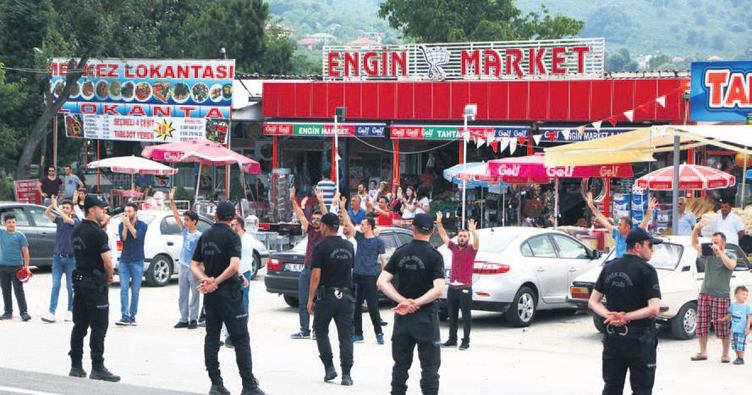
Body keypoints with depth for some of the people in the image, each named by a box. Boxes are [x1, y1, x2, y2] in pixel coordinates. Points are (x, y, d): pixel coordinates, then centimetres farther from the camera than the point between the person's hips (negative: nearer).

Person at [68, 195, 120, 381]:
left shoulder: (77, 231, 10)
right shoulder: (98, 233, -16)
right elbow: (107, 261, -17)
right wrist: (110, 276, 0)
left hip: (79, 280, 8)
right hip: (96, 282, -8)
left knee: (79, 325, 12)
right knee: (99, 327, -5)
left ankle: (76, 366, 14)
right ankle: (97, 368, -6)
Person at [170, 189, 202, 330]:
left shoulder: (199, 236, -11)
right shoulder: (185, 231, 7)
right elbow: (176, 216, 7)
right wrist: (172, 201, 0)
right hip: (183, 268, 7)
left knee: (195, 295, 2)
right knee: (182, 296, 9)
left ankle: (193, 319, 7)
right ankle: (184, 319, 15)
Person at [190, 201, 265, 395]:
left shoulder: (205, 236, 9)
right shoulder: (232, 236, -12)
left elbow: (195, 265, 9)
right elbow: (234, 265, -25)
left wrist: (206, 280, -6)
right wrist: (216, 282, -15)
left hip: (210, 294, 6)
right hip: (228, 292, -6)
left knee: (211, 338, 9)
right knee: (240, 339, -3)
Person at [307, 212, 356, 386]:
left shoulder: (321, 247, -9)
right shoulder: (349, 246, 8)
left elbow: (316, 275, -12)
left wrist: (310, 299, -7)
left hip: (327, 295, -4)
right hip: (346, 296, 4)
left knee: (320, 331, 14)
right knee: (346, 335, 2)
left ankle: (329, 367, 6)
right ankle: (346, 374, -3)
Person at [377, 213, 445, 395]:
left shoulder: (400, 252, 3)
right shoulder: (434, 256, -10)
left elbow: (382, 282, -4)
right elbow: (439, 290, -21)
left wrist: (403, 301, -11)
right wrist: (416, 303, -15)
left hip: (402, 317, 4)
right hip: (425, 316, -4)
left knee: (400, 365, 13)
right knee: (429, 367, 0)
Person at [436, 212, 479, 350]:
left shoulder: (471, 249, -3)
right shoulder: (454, 247, 11)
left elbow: (477, 243, -23)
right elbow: (444, 236, 11)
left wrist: (473, 231, -40)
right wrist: (439, 223, -1)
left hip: (465, 288, -5)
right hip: (452, 287, 5)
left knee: (466, 316, -1)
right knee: (452, 316, 11)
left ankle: (466, 341, 3)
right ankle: (452, 340, 18)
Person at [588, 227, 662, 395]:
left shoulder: (609, 267, 7)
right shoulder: (646, 270, -12)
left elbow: (593, 302, 7)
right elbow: (653, 309, -21)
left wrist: (609, 315, -8)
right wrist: (626, 317, -14)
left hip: (612, 337, 6)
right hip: (639, 338, -5)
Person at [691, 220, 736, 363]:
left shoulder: (729, 256, 2)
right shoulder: (708, 255, 9)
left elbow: (731, 266, -20)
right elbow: (694, 243, 3)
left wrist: (720, 252, -20)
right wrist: (697, 228, -12)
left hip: (721, 297, -4)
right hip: (705, 295, 4)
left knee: (722, 327, -2)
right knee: (702, 325, 6)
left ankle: (725, 354, 9)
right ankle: (703, 352, 16)